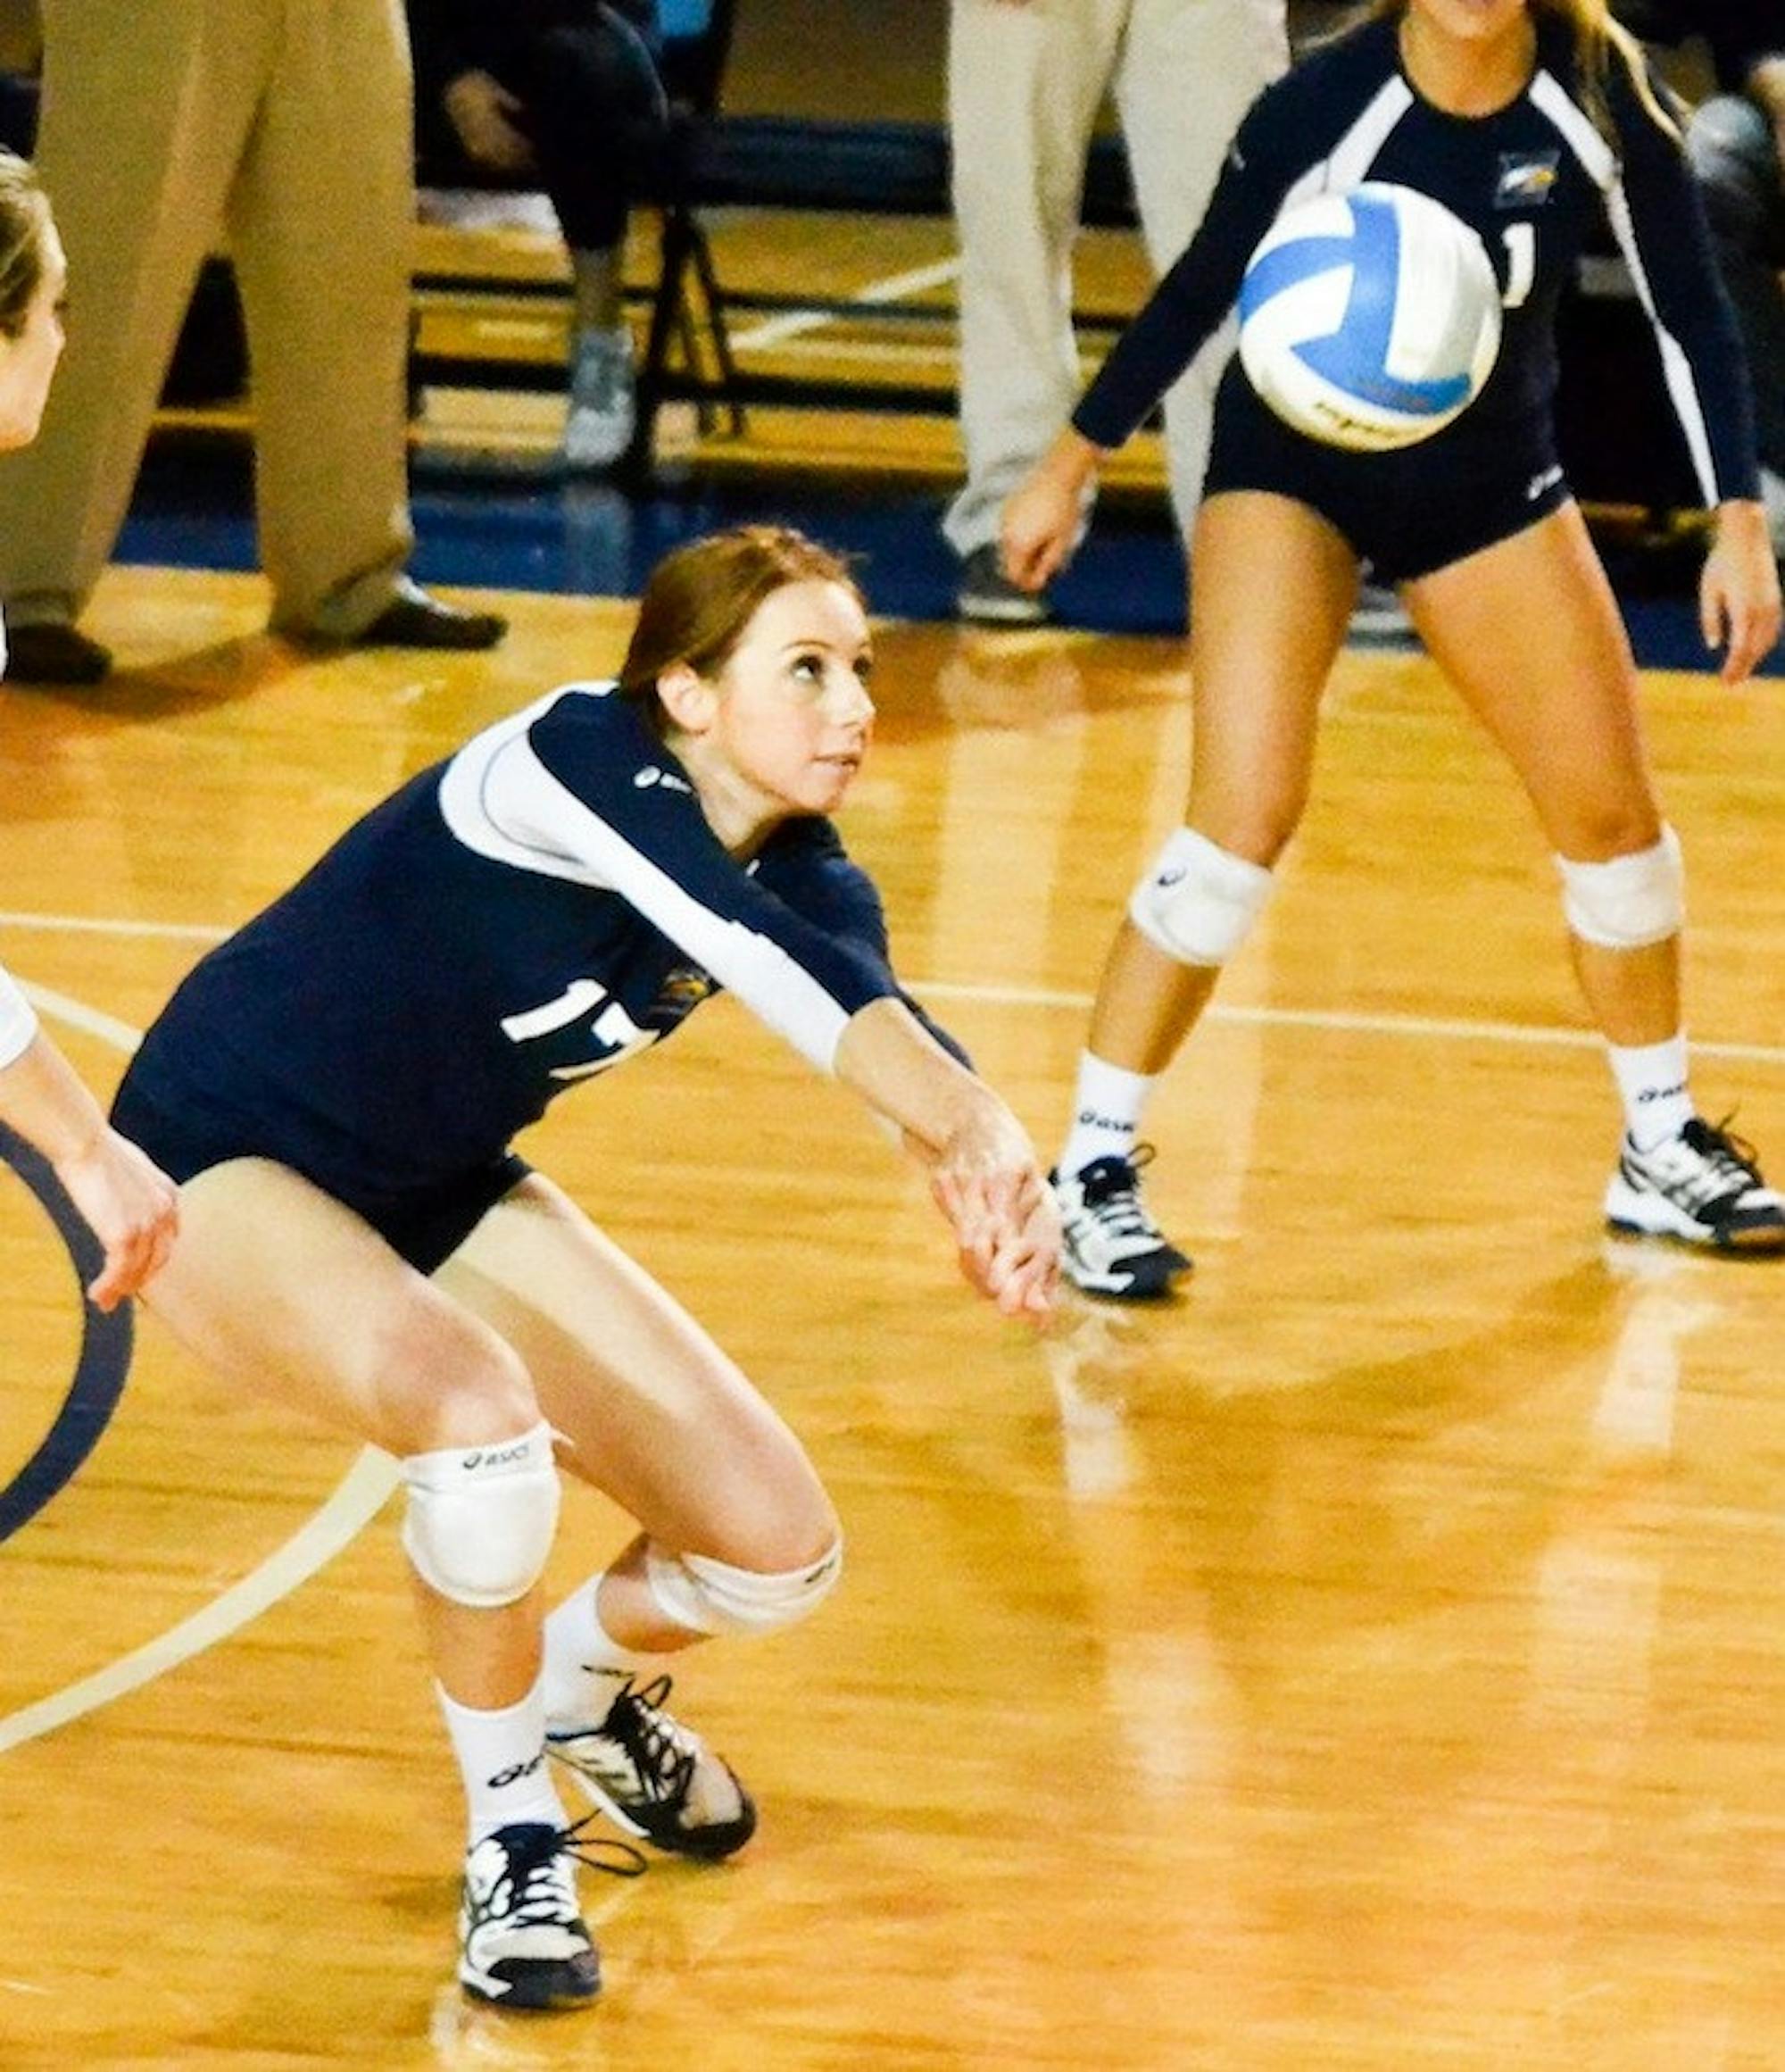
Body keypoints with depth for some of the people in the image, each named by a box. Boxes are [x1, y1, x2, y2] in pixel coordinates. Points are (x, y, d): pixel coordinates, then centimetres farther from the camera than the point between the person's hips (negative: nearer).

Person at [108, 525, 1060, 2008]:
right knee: (478, 1408, -37)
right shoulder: (576, 760, -28)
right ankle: (514, 1835, -14)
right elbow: (756, 953, -46)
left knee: (777, 1550, -2)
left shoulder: (798, 879, -10)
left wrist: (976, 1161, -56)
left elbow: (871, 1009, -33)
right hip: (227, 1160, -7)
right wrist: (960, 1114, -63)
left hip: (444, 1192, 7)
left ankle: (589, 1686, 33)